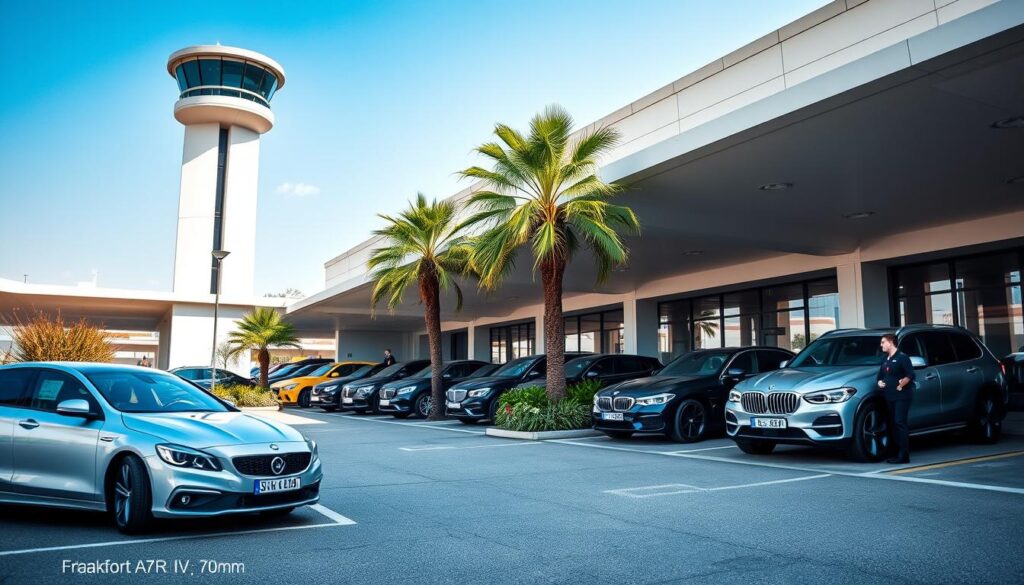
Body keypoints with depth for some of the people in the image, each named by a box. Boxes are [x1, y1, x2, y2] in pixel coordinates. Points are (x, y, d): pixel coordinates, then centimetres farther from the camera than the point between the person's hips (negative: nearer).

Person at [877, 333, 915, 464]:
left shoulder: (902, 357, -6)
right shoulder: (885, 360, 18)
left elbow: (910, 375, -13)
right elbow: (881, 376, 24)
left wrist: (901, 384, -21)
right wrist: (880, 382, 5)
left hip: (902, 396, -8)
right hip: (890, 397, 8)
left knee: (900, 423, -11)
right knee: (893, 425, 9)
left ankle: (904, 455, -10)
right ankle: (897, 452, 16)